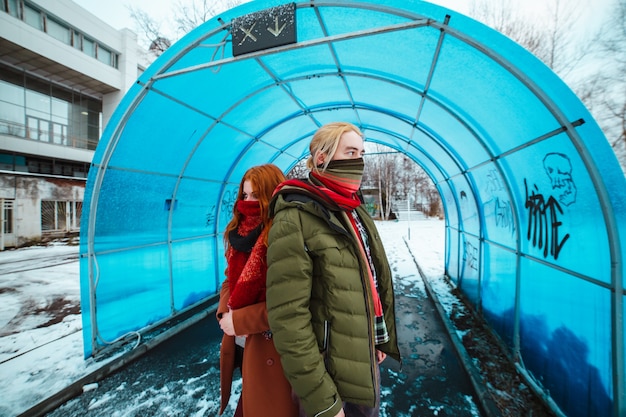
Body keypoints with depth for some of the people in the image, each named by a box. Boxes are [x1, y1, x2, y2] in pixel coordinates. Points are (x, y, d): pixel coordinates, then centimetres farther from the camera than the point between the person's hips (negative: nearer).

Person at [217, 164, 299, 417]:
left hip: (271, 349, -6)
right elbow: (230, 280, 10)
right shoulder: (239, 233, 3)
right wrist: (224, 314, -7)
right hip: (239, 345, 7)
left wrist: (239, 321, -18)